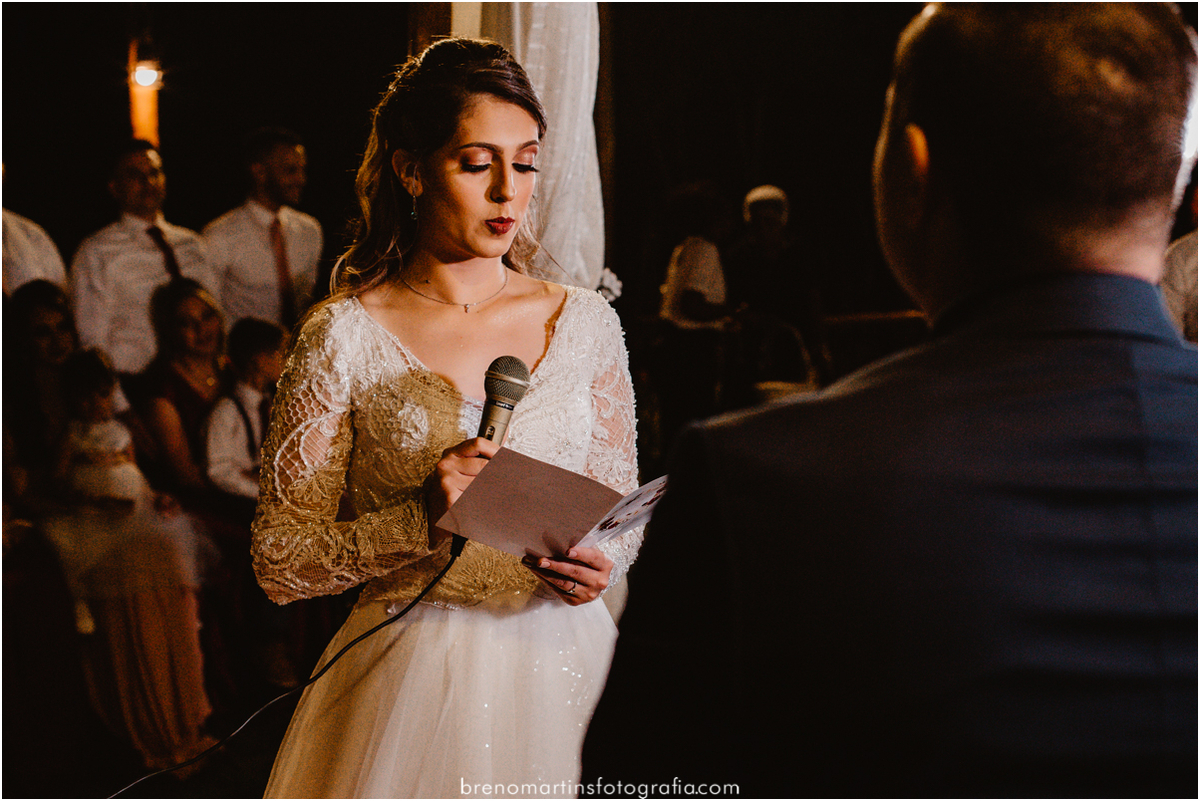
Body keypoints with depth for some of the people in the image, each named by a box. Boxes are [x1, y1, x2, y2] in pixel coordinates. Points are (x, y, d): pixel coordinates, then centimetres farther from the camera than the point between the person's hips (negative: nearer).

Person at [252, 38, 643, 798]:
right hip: (413, 682, -2)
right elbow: (280, 563, -7)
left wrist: (598, 564, -11)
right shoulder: (345, 336, -7)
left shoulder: (585, 321, 2)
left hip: (562, 670, 3)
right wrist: (419, 518, -21)